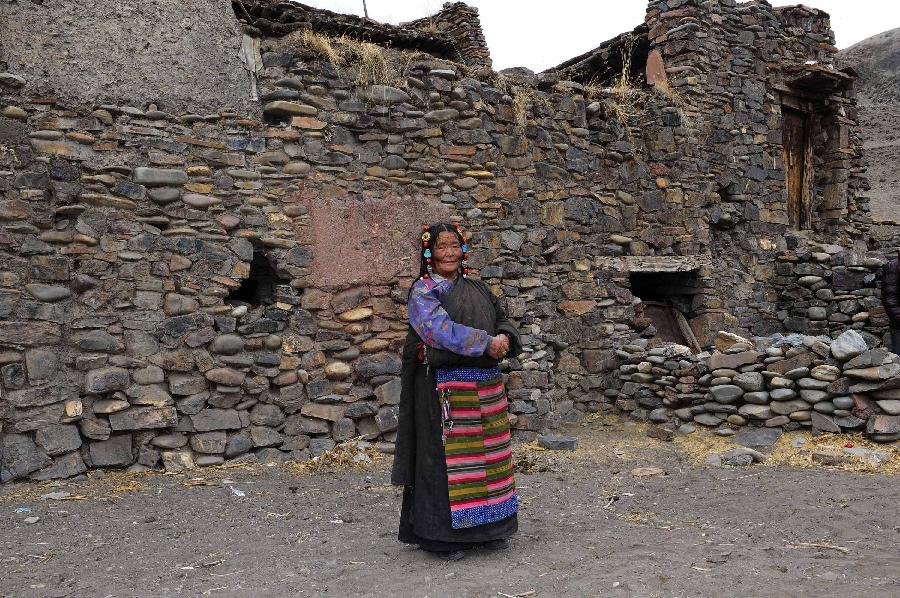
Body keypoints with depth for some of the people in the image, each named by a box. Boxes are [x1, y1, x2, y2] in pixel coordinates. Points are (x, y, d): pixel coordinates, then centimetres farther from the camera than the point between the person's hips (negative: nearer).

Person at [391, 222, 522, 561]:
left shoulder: (477, 289, 16)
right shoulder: (423, 291, -4)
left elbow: (502, 319, 12)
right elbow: (441, 329, -18)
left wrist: (505, 337, -11)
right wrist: (486, 343, -22)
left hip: (486, 386, 7)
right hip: (445, 387, -6)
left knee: (487, 453, 11)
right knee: (447, 456, -3)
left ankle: (487, 527, 23)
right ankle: (444, 535, 8)